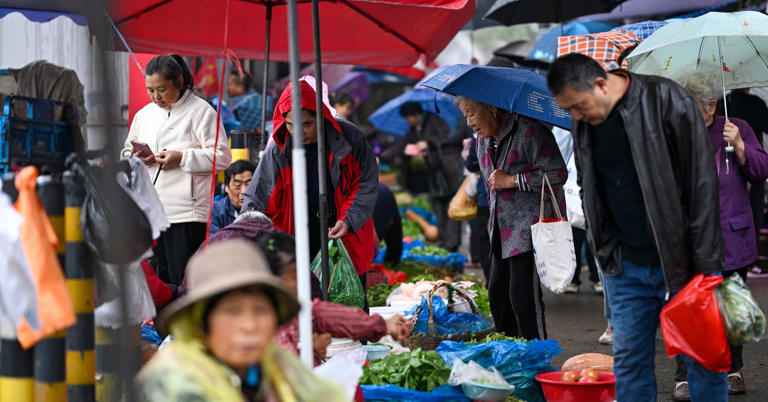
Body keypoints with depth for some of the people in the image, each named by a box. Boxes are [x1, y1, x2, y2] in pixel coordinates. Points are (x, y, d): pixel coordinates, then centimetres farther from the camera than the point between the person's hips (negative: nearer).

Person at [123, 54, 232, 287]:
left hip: (186, 214, -6)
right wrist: (136, 158, 0)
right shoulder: (144, 114, 18)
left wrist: (181, 158, -16)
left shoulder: (200, 111, -1)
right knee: (158, 279, 9)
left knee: (184, 282, -7)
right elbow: (127, 153, 25)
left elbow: (222, 157, -7)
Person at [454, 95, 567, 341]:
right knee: (497, 293, 9)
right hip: (502, 229, 9)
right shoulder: (483, 139, 14)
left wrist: (512, 180, -16)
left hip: (531, 225, -9)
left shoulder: (528, 131, -14)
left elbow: (557, 173, -17)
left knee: (523, 296, -12)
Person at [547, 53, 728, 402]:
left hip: (680, 260, -4)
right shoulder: (583, 124, 2)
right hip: (625, 267, 5)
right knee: (629, 362, 8)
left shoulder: (668, 102, -14)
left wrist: (706, 265, -14)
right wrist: (604, 250, 9)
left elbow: (702, 186, -13)